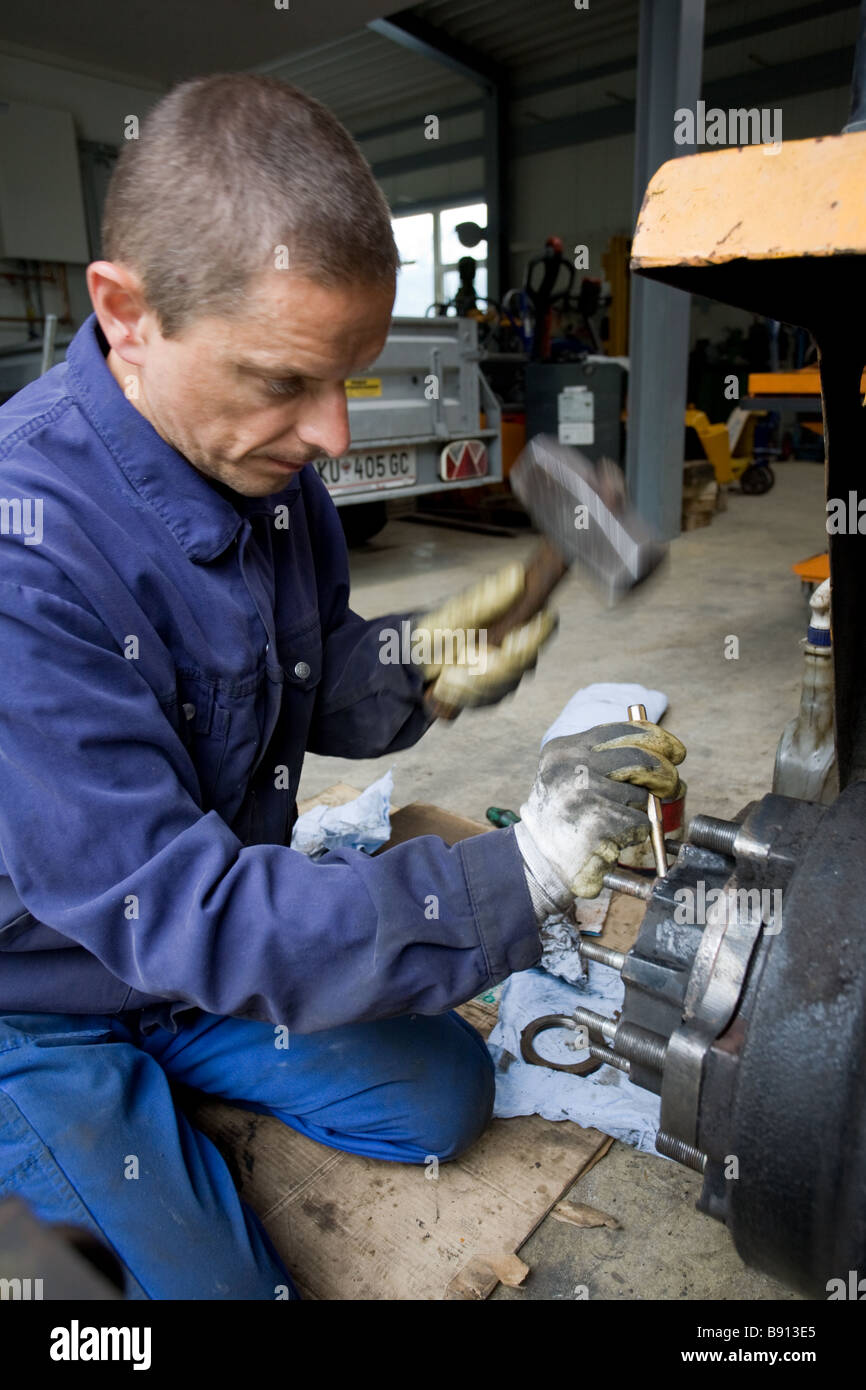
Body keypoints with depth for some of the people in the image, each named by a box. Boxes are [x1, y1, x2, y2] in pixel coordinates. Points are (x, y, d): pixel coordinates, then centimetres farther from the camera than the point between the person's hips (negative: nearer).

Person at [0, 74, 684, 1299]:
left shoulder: (266, 456, -10)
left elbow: (309, 691, 0)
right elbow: (175, 910, -33)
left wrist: (420, 671, -22)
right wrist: (527, 869, -33)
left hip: (223, 933, 6)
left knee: (445, 1095, 9)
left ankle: (185, 1070, 27)